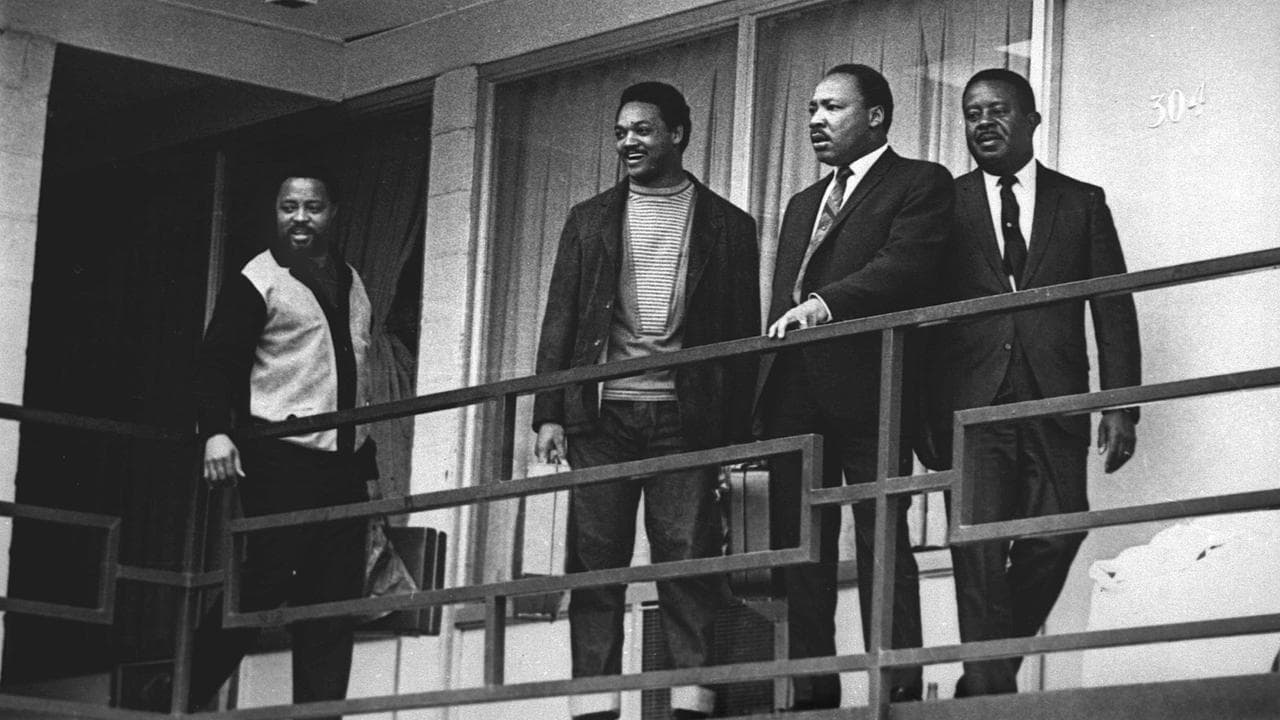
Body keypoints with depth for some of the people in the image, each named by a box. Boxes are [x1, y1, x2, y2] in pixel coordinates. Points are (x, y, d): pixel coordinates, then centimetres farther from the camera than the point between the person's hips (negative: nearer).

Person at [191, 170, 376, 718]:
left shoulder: (351, 283, 18)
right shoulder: (258, 281, -3)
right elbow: (216, 364, -8)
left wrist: (369, 458, 22)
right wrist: (216, 432, -23)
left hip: (344, 465, 7)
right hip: (281, 461, -7)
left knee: (336, 599, 3)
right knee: (265, 583, -11)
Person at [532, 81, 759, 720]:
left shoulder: (727, 225, 10)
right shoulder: (590, 219, 16)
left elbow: (743, 333, 7)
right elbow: (559, 321, 11)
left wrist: (736, 429, -3)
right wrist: (550, 414, 1)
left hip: (685, 415, -2)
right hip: (601, 413, 2)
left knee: (688, 561, -7)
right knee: (594, 563, -3)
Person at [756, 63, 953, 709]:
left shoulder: (920, 184, 5)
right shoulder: (802, 204, 28)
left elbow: (905, 266, -12)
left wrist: (826, 304, -22)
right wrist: (764, 397, 12)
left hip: (865, 389, -7)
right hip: (793, 398, 7)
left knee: (882, 541, -10)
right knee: (798, 549, 2)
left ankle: (898, 687, -13)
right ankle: (811, 693, 2)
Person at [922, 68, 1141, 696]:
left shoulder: (1081, 202, 13)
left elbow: (1114, 309, 8)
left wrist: (1120, 405, -2)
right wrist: (925, 412, -2)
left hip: (1055, 406, 1)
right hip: (972, 404, -1)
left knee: (1055, 539, -6)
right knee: (980, 555, -9)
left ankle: (996, 665, 15)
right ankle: (988, 691, -7)